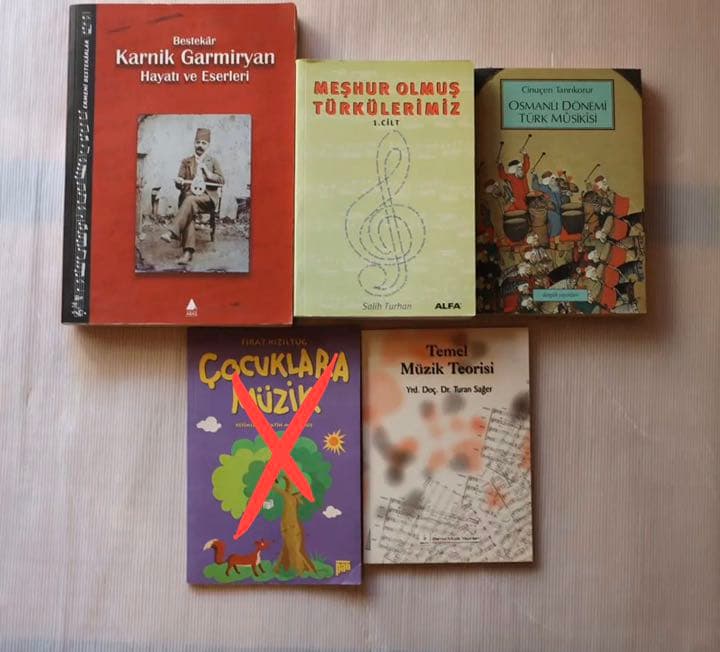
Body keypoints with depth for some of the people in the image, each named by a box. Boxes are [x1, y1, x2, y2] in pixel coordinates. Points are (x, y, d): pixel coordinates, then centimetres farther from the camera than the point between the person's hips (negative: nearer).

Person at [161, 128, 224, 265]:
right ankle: (188, 251, -43)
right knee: (189, 213, -33)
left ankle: (173, 232, -46)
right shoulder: (186, 162, 19)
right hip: (189, 195, 1)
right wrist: (178, 181, -12)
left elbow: (222, 181, 9)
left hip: (208, 196, -1)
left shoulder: (213, 162, 19)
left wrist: (209, 175, -7)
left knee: (190, 200, -36)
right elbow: (179, 184, 13)